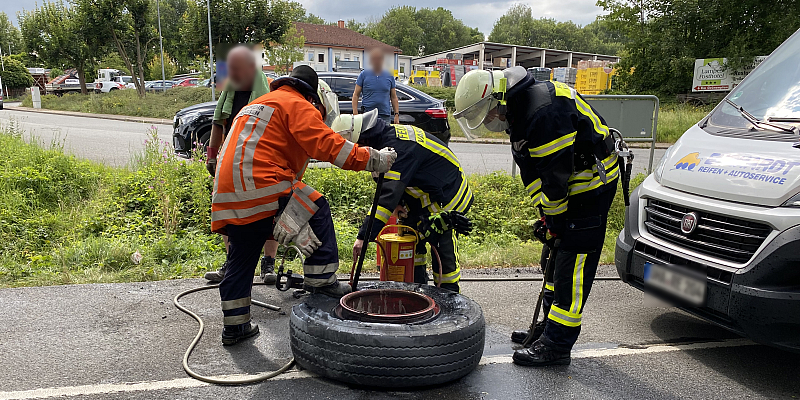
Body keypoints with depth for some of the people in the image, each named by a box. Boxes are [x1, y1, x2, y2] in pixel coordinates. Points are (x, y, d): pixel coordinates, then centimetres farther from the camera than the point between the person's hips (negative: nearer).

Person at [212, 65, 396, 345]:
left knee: (240, 259, 15)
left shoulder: (256, 105, 33)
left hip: (227, 194, 9)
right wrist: (372, 159, -8)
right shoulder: (297, 104, 3)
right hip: (260, 185, -9)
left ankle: (234, 326, 23)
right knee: (316, 210, 3)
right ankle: (321, 280, 1)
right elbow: (326, 145, -12)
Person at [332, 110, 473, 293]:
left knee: (443, 252, -6)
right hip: (425, 197, 10)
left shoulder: (398, 147, -31)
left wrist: (364, 236, -35)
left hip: (448, 198, -10)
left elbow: (388, 194, -36)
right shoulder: (388, 135, 0)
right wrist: (397, 201, -11)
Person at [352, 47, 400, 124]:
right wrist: (355, 114, -8)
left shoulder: (389, 76, 12)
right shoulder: (364, 75, 5)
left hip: (385, 116, 2)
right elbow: (356, 95, 4)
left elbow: (394, 97, 14)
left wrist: (397, 114, 4)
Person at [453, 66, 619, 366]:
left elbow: (555, 175, -24)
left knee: (573, 264, -8)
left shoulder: (543, 111, -29)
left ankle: (557, 344, -1)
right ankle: (550, 325, 27)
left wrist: (556, 221, -12)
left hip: (592, 182, -10)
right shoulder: (517, 108, 4)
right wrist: (547, 215, 8)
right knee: (559, 257, 15)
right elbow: (532, 170, 10)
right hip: (572, 183, 10)